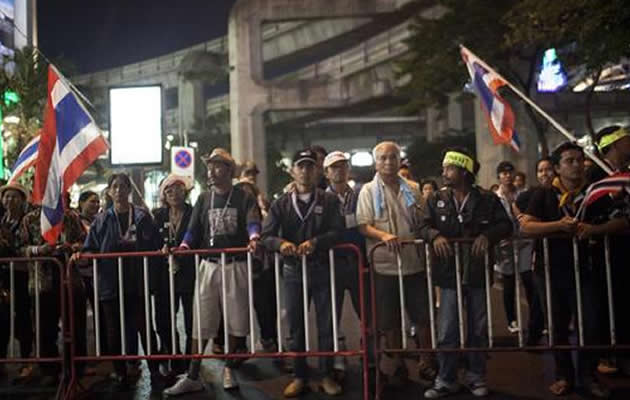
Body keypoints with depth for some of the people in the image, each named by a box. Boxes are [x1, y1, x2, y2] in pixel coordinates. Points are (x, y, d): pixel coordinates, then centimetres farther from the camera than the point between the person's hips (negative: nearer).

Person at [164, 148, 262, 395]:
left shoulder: (244, 198, 2)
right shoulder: (204, 200, 13)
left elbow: (253, 223, -14)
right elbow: (194, 229, 6)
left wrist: (253, 238, -36)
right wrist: (183, 246, -15)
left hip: (236, 265, -2)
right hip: (209, 265, 2)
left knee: (234, 320, 7)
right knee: (201, 322, 2)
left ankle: (229, 368, 25)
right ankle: (192, 376, 7)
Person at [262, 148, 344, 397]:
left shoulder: (329, 200, 2)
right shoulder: (281, 204, 5)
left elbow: (337, 232, -10)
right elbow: (267, 236, -4)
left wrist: (315, 242, -26)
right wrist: (281, 243, -25)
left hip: (322, 270, -1)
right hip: (293, 272, 1)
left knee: (326, 325, 5)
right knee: (296, 326, 8)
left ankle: (327, 375, 18)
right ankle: (299, 376, 20)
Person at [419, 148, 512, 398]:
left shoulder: (488, 200, 1)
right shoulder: (436, 200, 5)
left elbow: (505, 225, -3)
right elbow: (423, 226, -2)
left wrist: (487, 235, -21)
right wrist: (435, 235, -24)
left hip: (478, 273, 0)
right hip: (450, 274, 0)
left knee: (478, 330, 11)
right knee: (447, 332, 1)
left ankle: (476, 377, 27)